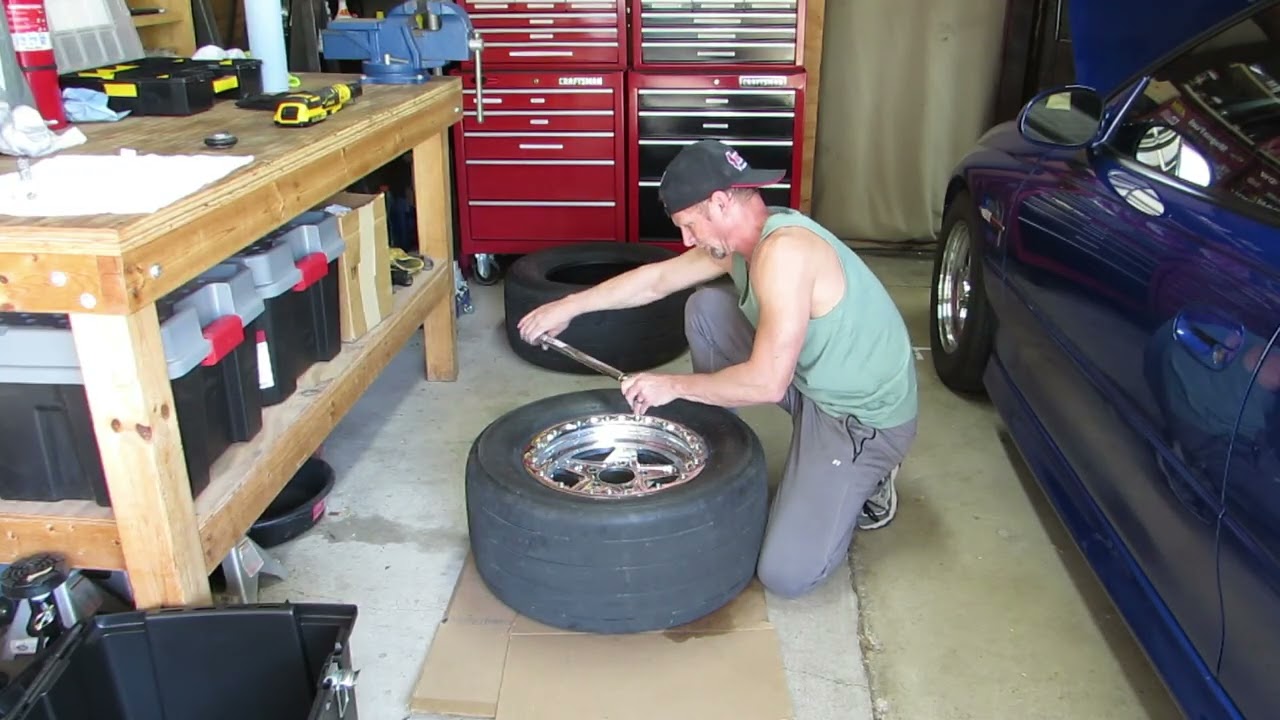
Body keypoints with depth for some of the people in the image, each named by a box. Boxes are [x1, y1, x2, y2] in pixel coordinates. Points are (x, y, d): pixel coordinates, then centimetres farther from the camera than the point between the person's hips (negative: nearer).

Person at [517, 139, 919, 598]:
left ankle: (865, 480, 11)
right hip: (812, 380, 9)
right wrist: (570, 306, 11)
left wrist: (673, 385, -17)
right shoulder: (739, 238, -1)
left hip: (865, 416, -9)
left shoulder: (783, 250, -30)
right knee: (705, 308, 3)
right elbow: (657, 279, 10)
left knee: (784, 574, -14)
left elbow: (766, 384, -31)